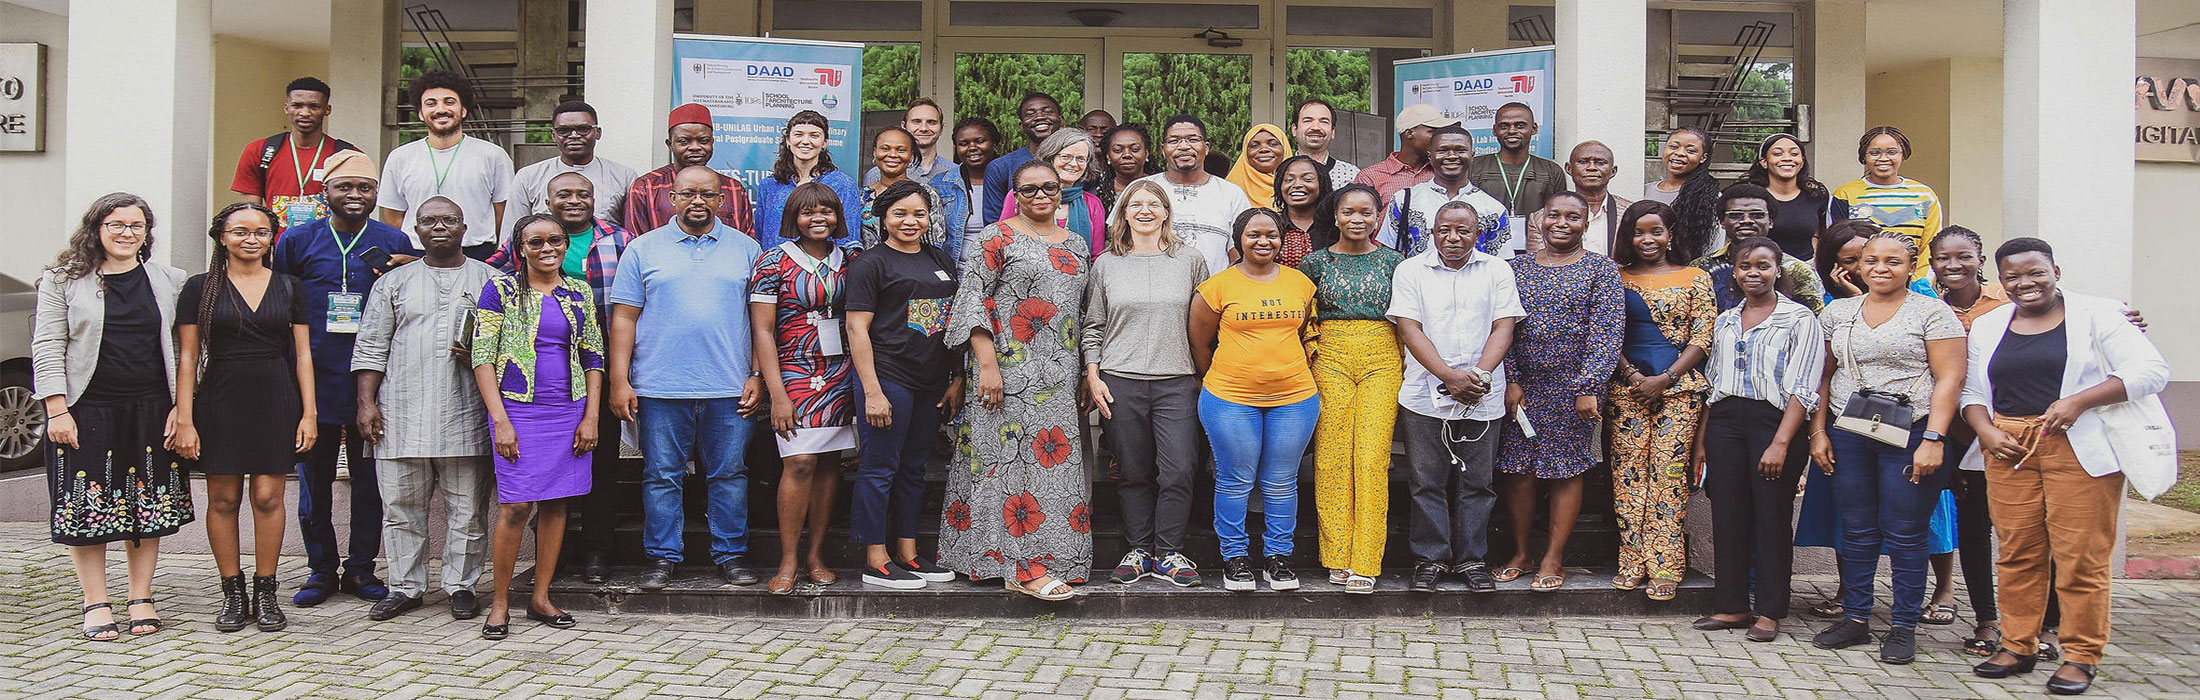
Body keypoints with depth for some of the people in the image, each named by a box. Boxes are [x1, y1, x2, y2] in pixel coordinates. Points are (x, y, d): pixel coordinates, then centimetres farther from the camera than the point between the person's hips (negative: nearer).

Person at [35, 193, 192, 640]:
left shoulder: (169, 282, 9)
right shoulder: (64, 281, 3)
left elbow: (183, 350, 9)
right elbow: (47, 348, 0)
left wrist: (181, 406, 0)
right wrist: (57, 410, -8)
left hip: (150, 411, 2)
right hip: (86, 411, -2)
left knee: (149, 504, 5)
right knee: (88, 505, 1)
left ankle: (140, 599, 17)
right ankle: (95, 605, 11)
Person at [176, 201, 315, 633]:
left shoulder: (289, 287, 9)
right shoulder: (200, 288, 5)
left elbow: (303, 354, 9)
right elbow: (187, 358, 3)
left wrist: (309, 412, 2)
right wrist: (184, 420, -4)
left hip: (276, 401, 1)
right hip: (220, 400, -1)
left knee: (268, 497, -2)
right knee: (223, 499, 2)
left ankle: (265, 593, 9)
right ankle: (233, 593, 12)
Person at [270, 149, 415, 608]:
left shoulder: (396, 243, 6)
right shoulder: (298, 242, 6)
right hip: (314, 380, 0)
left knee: (370, 479, 6)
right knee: (314, 479, 5)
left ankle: (361, 568, 18)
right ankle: (321, 570, 17)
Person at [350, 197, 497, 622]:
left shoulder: (489, 280, 11)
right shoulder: (394, 282, 14)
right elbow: (370, 347, 10)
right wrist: (366, 402, 1)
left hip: (466, 415, -1)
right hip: (401, 416, 1)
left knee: (466, 510, 1)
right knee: (401, 507, 5)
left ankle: (461, 585, 12)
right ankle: (405, 587, 15)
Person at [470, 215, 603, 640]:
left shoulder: (578, 292, 10)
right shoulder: (500, 289, 0)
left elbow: (594, 357, 12)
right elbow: (482, 357, -4)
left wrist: (590, 417, 2)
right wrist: (500, 420, -11)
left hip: (569, 410, 4)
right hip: (518, 409, -4)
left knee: (556, 502, 5)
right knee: (516, 505, -8)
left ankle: (541, 597, 15)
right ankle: (500, 601, 4)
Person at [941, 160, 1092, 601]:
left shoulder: (1076, 245, 17)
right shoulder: (998, 239, -2)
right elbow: (972, 299, -7)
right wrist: (987, 363, -16)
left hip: (1060, 373, 6)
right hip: (1011, 370, -6)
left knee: (1054, 457, 4)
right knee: (1017, 454, -10)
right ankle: (1026, 567, -10)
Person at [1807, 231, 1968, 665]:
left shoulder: (1933, 313, 0)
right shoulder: (1837, 313, 12)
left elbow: (1949, 380, -5)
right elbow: (1824, 376, 14)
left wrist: (1933, 439, -14)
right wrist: (1818, 431, 5)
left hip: (1910, 435, -4)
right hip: (1848, 435, 4)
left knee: (1905, 535, 0)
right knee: (1856, 531, 8)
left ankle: (1904, 627, 8)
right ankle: (1855, 618, 17)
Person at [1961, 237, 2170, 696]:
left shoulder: (2095, 315, 2)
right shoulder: (1987, 327, 16)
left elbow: (2151, 370, -5)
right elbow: (1973, 391, 17)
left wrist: (2079, 400, -16)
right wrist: (1986, 431, -4)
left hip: (2080, 449, -4)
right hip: (2008, 451, 4)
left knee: (2080, 555, -5)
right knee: (2017, 554, 4)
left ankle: (2082, 656, 4)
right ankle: (2018, 646, 14)